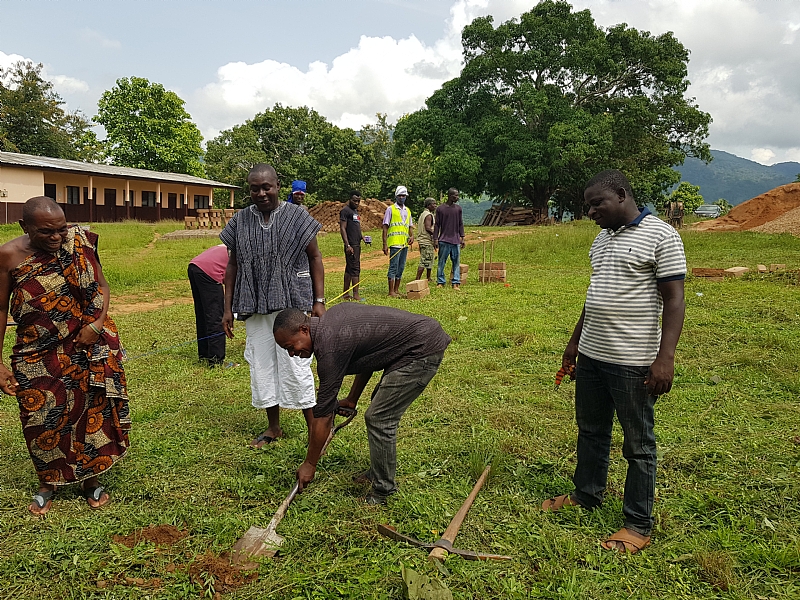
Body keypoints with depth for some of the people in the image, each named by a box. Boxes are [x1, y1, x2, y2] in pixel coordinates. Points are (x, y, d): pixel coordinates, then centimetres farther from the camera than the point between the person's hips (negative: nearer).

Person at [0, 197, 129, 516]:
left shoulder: (78, 242, -7)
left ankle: (89, 479, 29)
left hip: (85, 348, 1)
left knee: (91, 411, 8)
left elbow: (101, 286, 1)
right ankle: (47, 482, 34)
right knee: (42, 419, 8)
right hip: (37, 355, 0)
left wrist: (97, 324, -15)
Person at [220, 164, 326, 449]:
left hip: (292, 304, -4)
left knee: (295, 365, -3)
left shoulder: (296, 216, -3)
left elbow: (315, 258, 0)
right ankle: (274, 427, 26)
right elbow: (233, 265, 10)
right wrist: (228, 308, 8)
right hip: (255, 307, 4)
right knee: (261, 365, 10)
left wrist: (319, 300, -6)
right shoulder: (240, 221, 6)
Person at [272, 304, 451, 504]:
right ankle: (378, 472, 32)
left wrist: (309, 464, -2)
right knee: (381, 410, 20)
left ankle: (383, 492, 6)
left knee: (379, 418, -6)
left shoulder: (329, 346, -19)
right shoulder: (332, 316, 8)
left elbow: (323, 414, -12)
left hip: (423, 350, -11)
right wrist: (352, 399, 22)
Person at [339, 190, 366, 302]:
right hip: (351, 245, -10)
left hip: (357, 244, 10)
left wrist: (362, 236, 11)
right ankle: (355, 295, -8)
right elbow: (342, 228, -14)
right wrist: (347, 245, -21)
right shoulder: (345, 211, -9)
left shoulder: (355, 210, 20)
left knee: (349, 269, 10)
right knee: (355, 269, -10)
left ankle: (345, 294, 14)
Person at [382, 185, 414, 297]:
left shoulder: (407, 210, 18)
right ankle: (391, 292, -4)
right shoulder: (390, 209, 0)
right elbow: (385, 227, -4)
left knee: (401, 267, 9)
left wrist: (412, 236, 1)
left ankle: (396, 290, 17)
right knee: (393, 267, -7)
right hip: (394, 243, -6)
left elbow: (410, 226, 23)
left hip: (405, 243, 6)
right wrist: (385, 244, -11)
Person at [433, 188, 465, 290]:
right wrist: (435, 239, -2)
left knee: (456, 262, 1)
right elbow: (437, 225, 2)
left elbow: (460, 224, 15)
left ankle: (455, 283, 4)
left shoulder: (458, 208, 9)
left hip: (456, 241, 3)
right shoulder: (440, 208, 0)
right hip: (444, 240, -3)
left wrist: (462, 238, 8)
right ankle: (440, 282, 8)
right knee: (441, 262, 1)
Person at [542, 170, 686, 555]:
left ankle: (639, 524, 19)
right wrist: (575, 340, 22)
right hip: (591, 355, 8)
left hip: (633, 361, -8)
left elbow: (673, 299, -16)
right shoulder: (603, 237, 13)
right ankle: (587, 494, 38)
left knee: (638, 443, 5)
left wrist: (665, 356, -23)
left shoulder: (660, 236, -12)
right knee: (590, 431, 20)